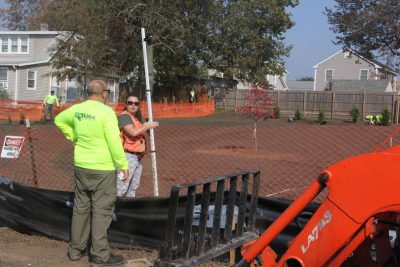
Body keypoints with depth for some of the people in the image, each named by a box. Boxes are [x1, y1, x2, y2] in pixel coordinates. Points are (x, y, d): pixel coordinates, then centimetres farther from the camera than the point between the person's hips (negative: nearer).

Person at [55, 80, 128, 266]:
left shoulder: (77, 109, 4)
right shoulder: (106, 112, -17)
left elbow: (59, 120, 23)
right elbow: (114, 142, -19)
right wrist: (123, 164, -11)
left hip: (81, 166, 7)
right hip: (103, 168, -7)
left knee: (81, 207, 15)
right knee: (101, 210, 1)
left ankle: (76, 249, 23)